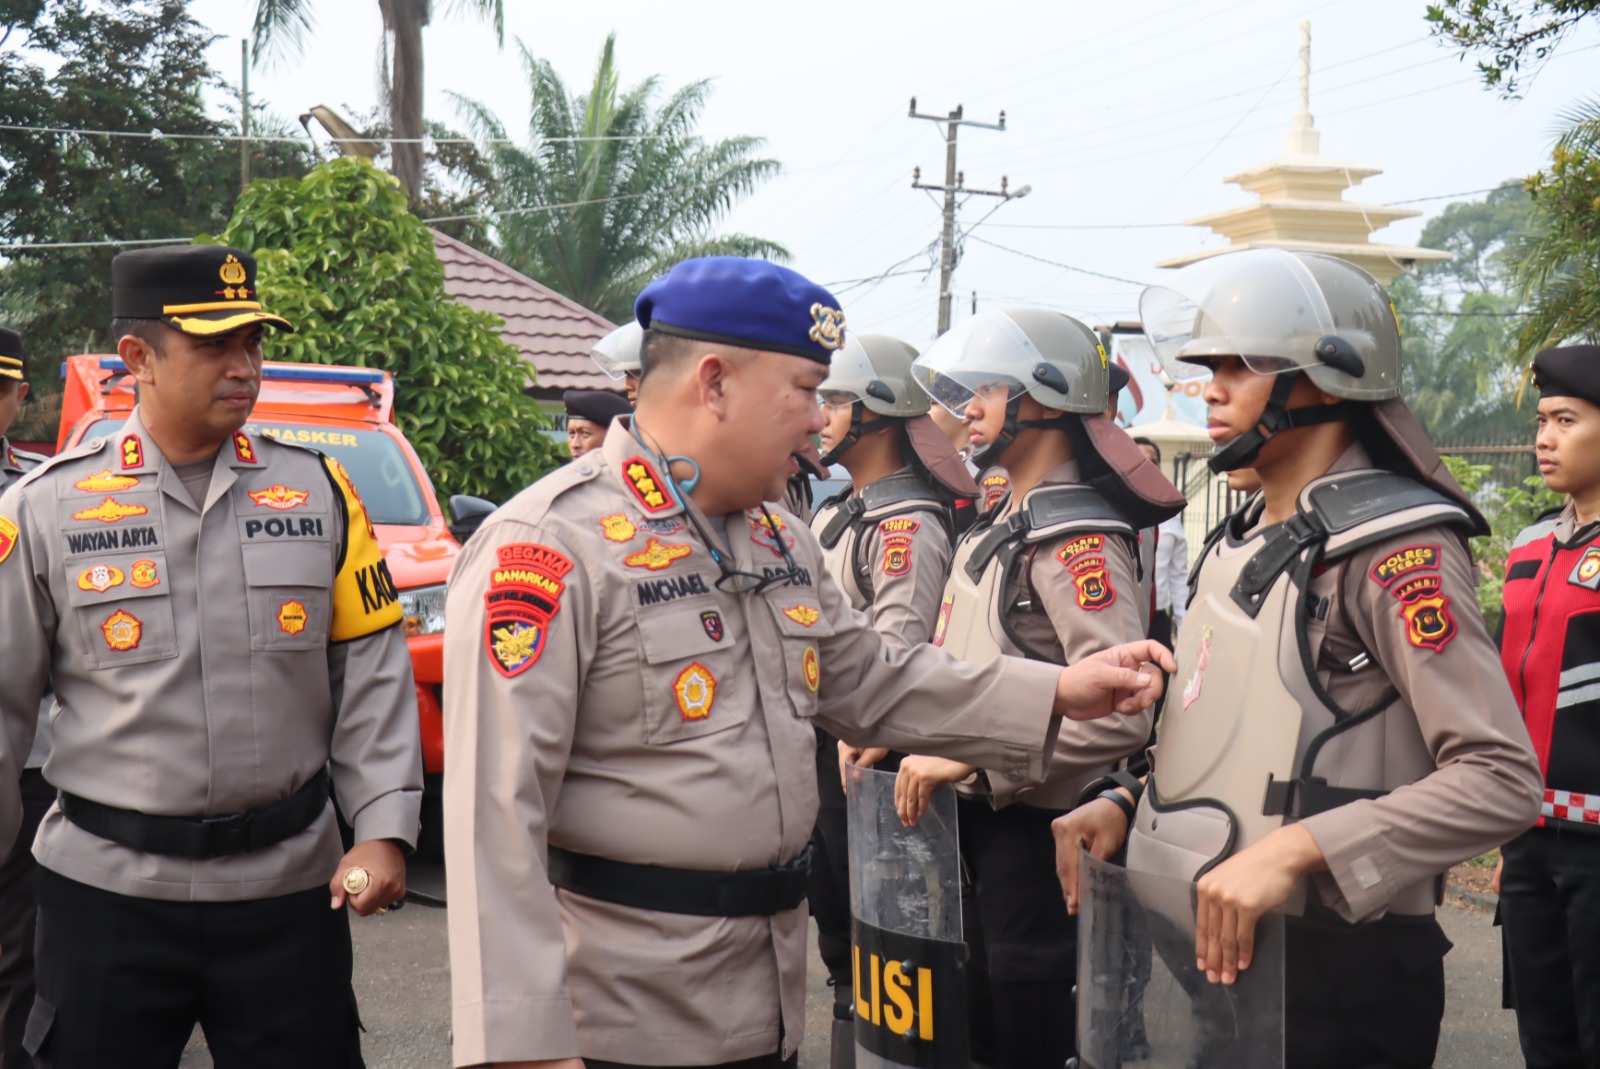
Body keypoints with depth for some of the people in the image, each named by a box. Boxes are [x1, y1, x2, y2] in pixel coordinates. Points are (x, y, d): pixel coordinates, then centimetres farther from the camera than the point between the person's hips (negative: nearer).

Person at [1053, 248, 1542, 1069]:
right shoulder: (1241, 539, 12)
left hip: (1327, 969, -8)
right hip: (1204, 941, 8)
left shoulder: (1396, 547, -14)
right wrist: (1125, 802, 3)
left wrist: (1294, 848, -29)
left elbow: (1501, 780, -22)